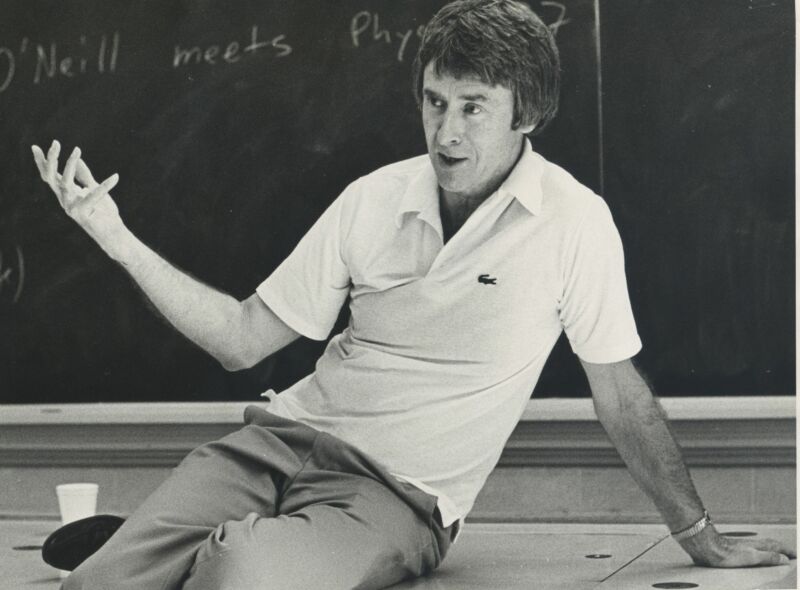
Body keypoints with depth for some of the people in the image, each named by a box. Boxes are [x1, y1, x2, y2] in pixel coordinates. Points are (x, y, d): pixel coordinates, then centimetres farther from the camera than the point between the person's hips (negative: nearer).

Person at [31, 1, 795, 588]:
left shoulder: (573, 222, -8)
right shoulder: (373, 200, 4)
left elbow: (619, 393, 2)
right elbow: (242, 340, 8)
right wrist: (117, 238, 0)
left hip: (399, 495, -3)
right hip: (285, 440, 3)